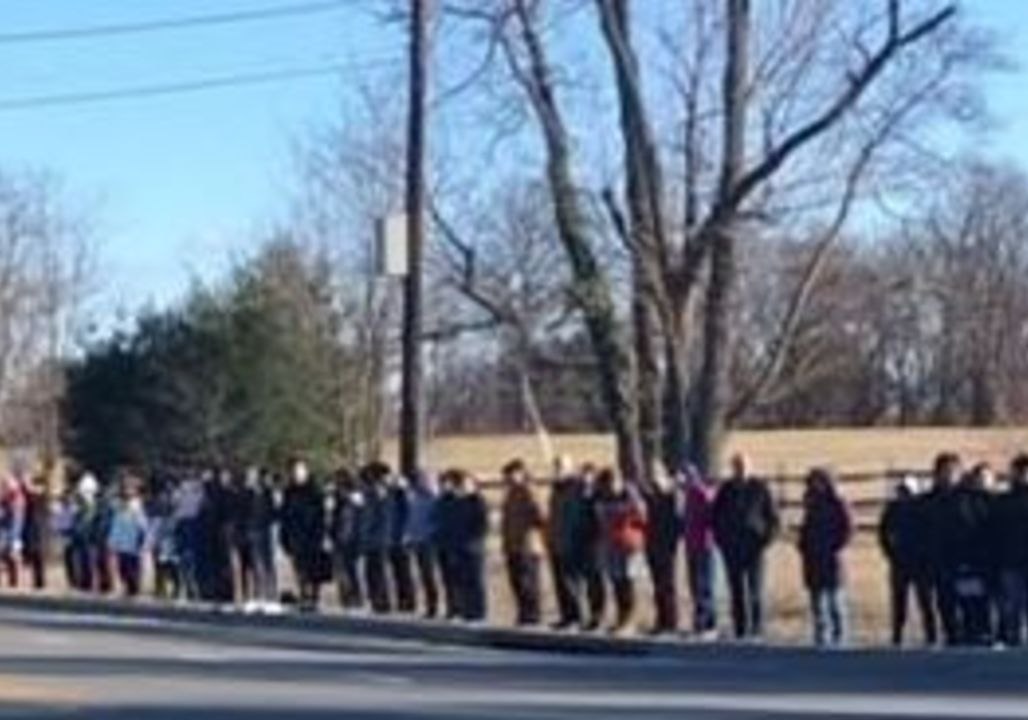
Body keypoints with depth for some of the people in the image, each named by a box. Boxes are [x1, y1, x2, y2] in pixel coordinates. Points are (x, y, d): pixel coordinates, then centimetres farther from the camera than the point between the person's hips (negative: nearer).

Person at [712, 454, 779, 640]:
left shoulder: (760, 488, 1)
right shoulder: (725, 490, 7)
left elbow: (772, 516, 5)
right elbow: (716, 516, 15)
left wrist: (767, 538, -5)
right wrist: (720, 539, 4)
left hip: (754, 545, -2)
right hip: (731, 547, 2)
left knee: (755, 588, -8)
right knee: (736, 589, 2)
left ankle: (757, 628, -5)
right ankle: (740, 629, 6)